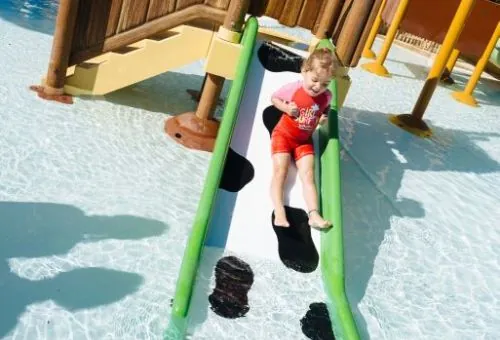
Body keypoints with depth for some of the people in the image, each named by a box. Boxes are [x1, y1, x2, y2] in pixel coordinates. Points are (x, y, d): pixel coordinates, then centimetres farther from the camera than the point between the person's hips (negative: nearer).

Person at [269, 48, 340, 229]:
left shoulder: (327, 96, -9)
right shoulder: (293, 88, -20)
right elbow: (274, 98, -4)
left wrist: (325, 117, -8)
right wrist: (286, 108, -22)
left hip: (304, 140, 3)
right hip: (283, 134, -2)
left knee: (308, 175, -9)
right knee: (280, 171, -16)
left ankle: (314, 215, -17)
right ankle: (279, 213, -21)